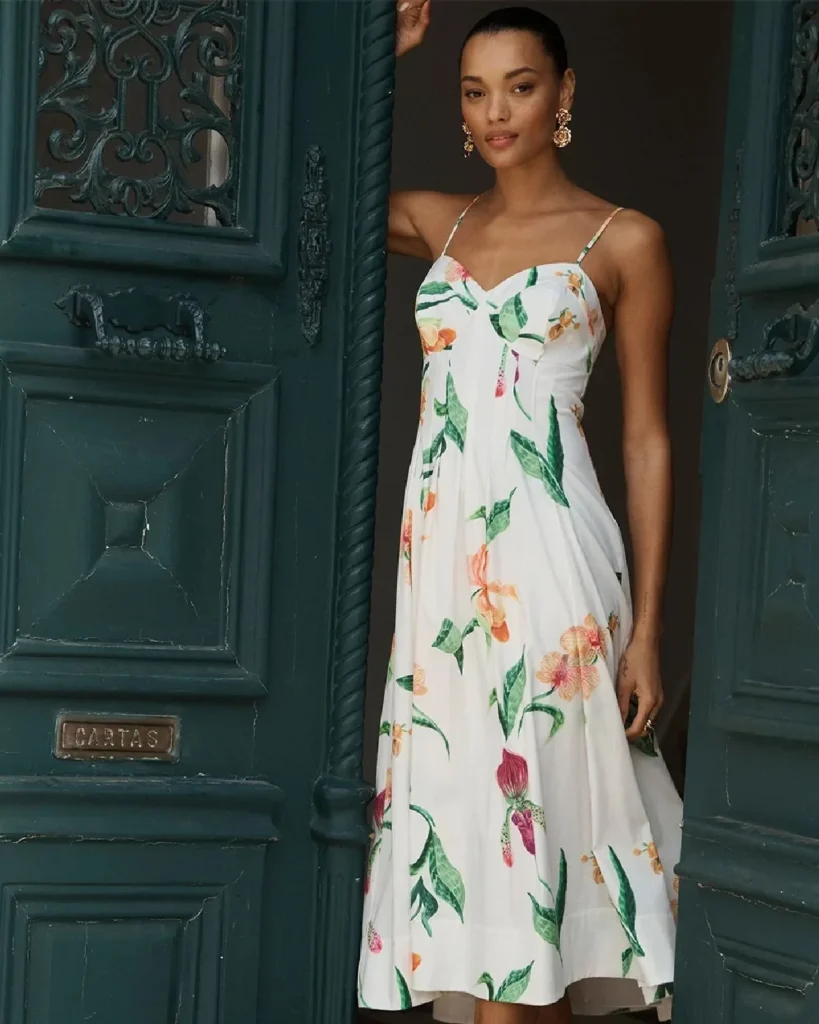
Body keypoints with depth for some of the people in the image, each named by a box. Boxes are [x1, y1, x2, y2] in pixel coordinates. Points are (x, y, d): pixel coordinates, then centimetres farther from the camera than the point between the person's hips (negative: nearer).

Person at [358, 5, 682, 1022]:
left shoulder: (624, 241, 2)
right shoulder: (441, 223, 14)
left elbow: (648, 441, 0)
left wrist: (647, 630, -5)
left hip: (550, 555, -5)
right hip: (440, 554, 5)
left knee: (525, 808, -6)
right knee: (456, 809, 4)